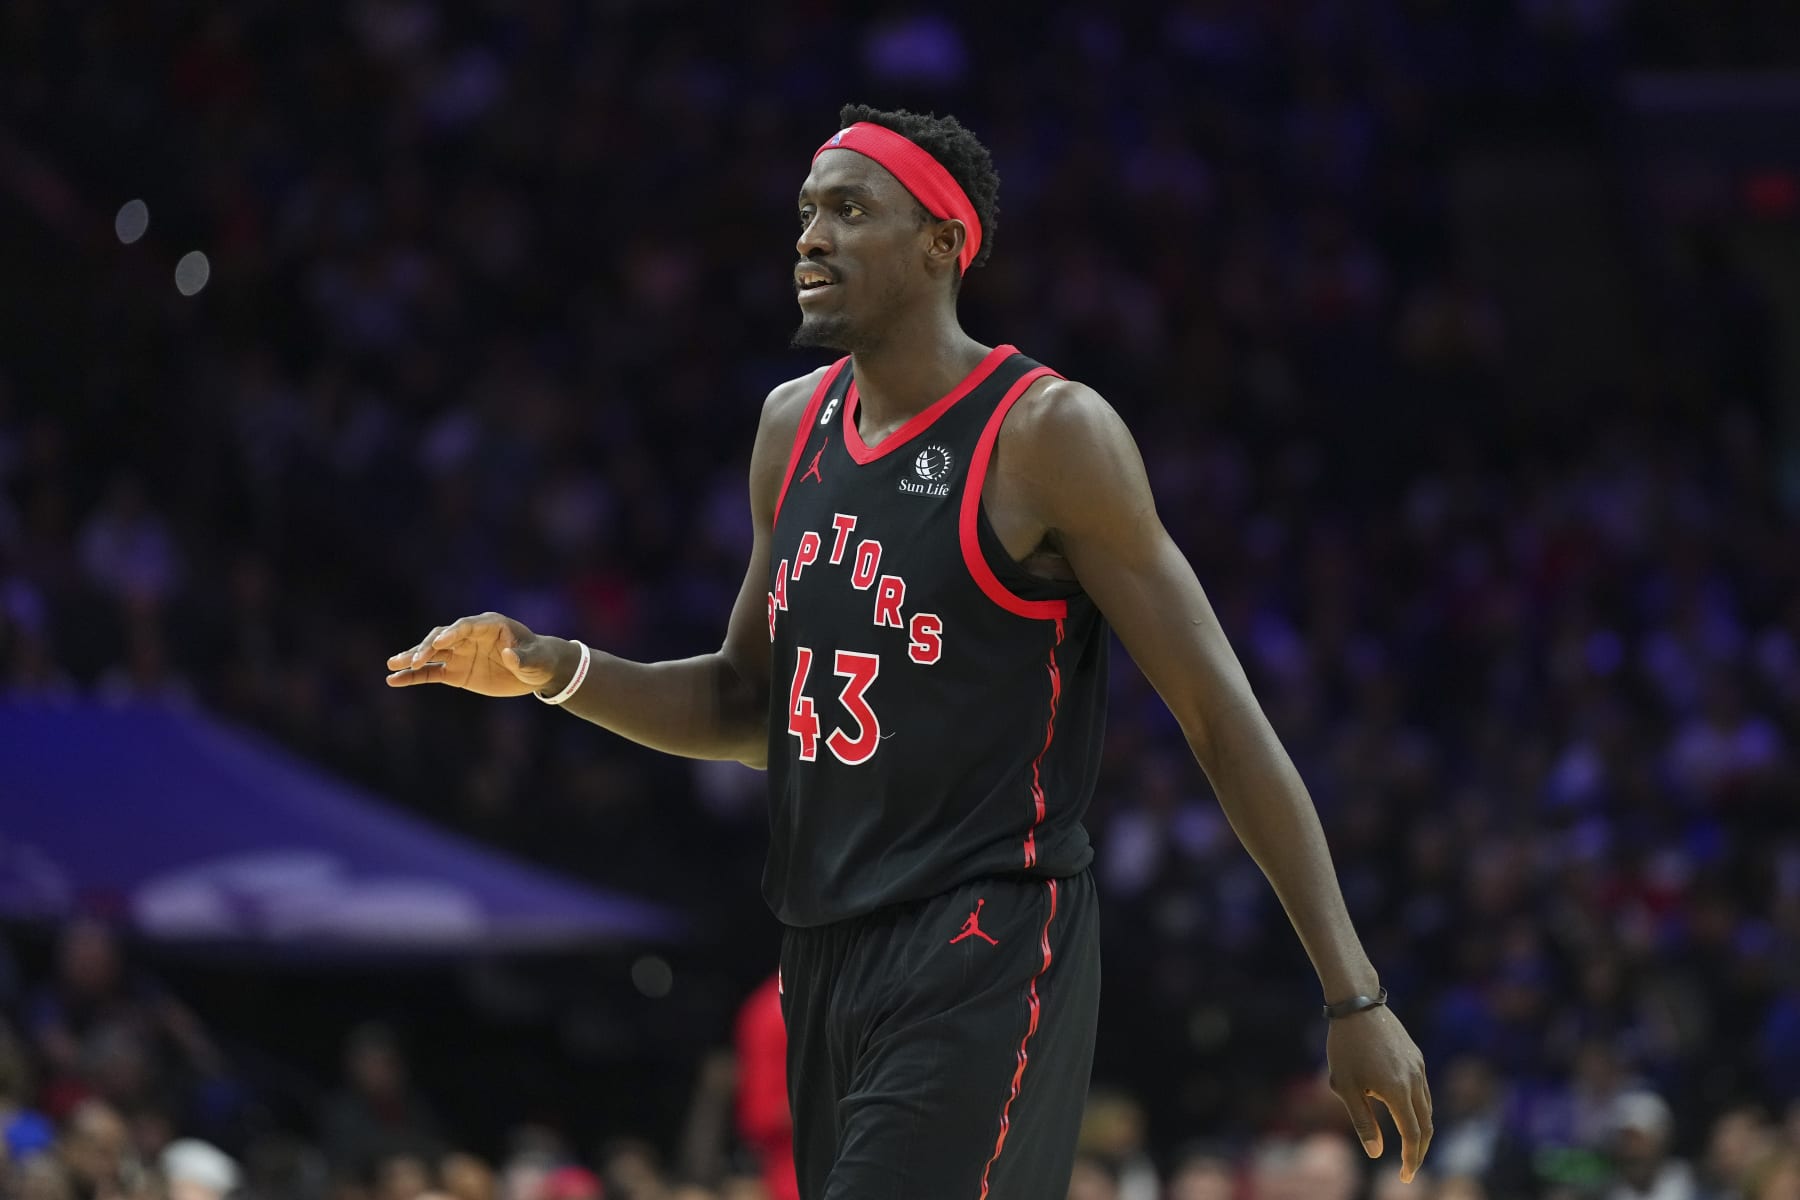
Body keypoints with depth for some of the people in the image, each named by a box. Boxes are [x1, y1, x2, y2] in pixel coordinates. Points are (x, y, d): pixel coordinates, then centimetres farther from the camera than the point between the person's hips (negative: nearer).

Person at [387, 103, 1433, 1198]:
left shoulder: (1048, 433, -10)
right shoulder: (793, 426, 11)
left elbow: (1224, 718, -10)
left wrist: (1356, 997, -12)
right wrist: (554, 671, 5)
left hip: (986, 959, -8)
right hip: (828, 950, 8)